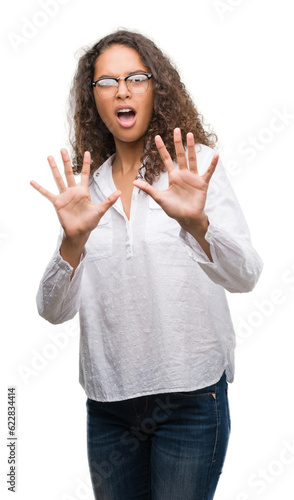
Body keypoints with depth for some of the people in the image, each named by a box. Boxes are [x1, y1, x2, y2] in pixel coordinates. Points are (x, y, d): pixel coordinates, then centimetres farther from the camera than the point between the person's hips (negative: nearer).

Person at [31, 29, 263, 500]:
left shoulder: (196, 166, -3)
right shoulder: (87, 185, 4)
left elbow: (244, 276, -15)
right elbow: (53, 311, -4)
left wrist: (197, 223, -34)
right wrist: (74, 240, -22)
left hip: (191, 394, -3)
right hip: (108, 399, 3)